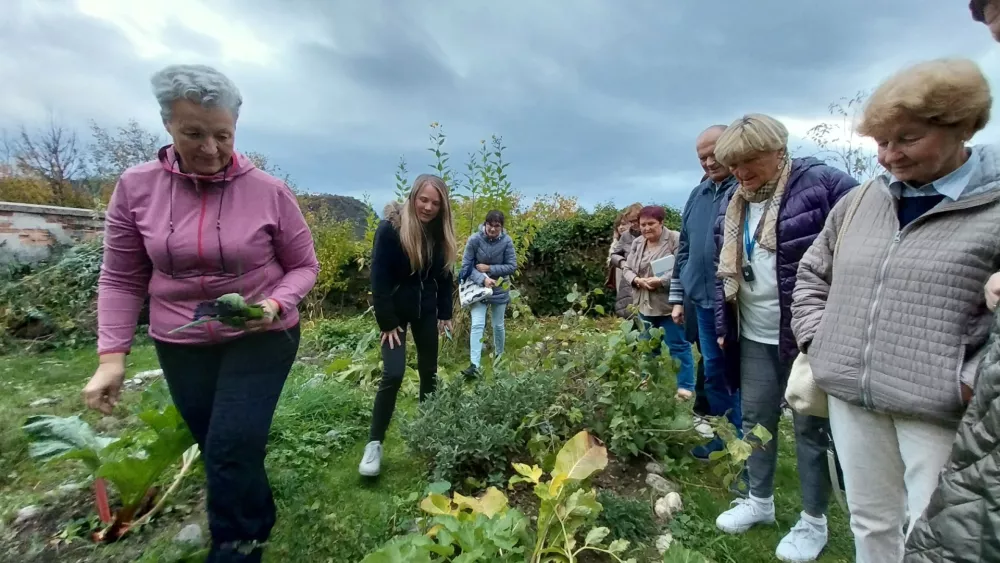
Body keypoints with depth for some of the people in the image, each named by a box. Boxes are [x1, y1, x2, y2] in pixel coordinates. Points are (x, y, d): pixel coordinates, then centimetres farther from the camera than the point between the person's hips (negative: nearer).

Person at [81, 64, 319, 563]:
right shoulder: (136, 187, -5)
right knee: (220, 451, 16)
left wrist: (276, 305, -21)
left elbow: (304, 266, -3)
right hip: (180, 346, 3)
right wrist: (112, 356, -6)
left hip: (261, 338, -3)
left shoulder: (269, 191, -12)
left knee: (232, 449, -7)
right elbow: (121, 279, 1)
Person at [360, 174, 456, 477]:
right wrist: (387, 323, -18)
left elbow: (444, 274, 5)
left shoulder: (440, 232, -4)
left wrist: (445, 313, 2)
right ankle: (375, 443, 2)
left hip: (426, 308, 5)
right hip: (395, 309, -5)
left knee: (429, 372, 10)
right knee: (393, 375, -12)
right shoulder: (390, 228, -19)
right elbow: (379, 279, -18)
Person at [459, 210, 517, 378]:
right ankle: (474, 365, -9)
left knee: (498, 325, 15)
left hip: (499, 289, 1)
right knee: (477, 325, -11)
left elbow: (512, 267, -11)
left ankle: (499, 356, 37)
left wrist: (489, 268, -19)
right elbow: (466, 266, -12)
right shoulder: (474, 240, -15)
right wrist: (483, 279, -26)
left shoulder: (507, 241, -13)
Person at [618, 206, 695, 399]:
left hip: (670, 304, -7)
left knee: (678, 345, 2)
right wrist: (637, 280, -11)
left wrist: (661, 281, -27)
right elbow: (626, 268, 9)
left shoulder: (675, 239, -11)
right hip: (645, 305, 7)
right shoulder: (637, 243, 10)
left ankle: (686, 386, 11)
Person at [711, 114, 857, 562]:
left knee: (811, 425, 8)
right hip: (754, 337, 6)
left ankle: (814, 520, 27)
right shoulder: (732, 206, 9)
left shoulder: (819, 183, -10)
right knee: (755, 418, 14)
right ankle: (760, 500, 34)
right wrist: (723, 326, 14)